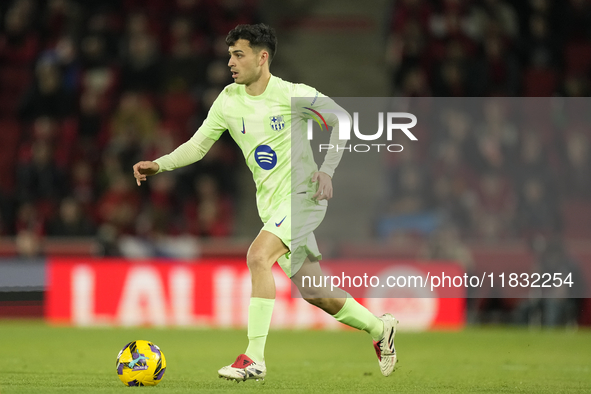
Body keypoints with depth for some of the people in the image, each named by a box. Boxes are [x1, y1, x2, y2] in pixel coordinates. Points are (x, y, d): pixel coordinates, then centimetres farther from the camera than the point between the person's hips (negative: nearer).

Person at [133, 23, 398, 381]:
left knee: (258, 257, -27)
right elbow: (198, 146, 8)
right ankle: (380, 328, 34)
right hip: (271, 203, 6)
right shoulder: (229, 100, 3)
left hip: (302, 194, -6)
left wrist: (326, 170, -10)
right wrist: (158, 165, -7)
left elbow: (341, 120, -1)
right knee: (313, 293, 10)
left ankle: (254, 358, -24)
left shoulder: (293, 95, -12)